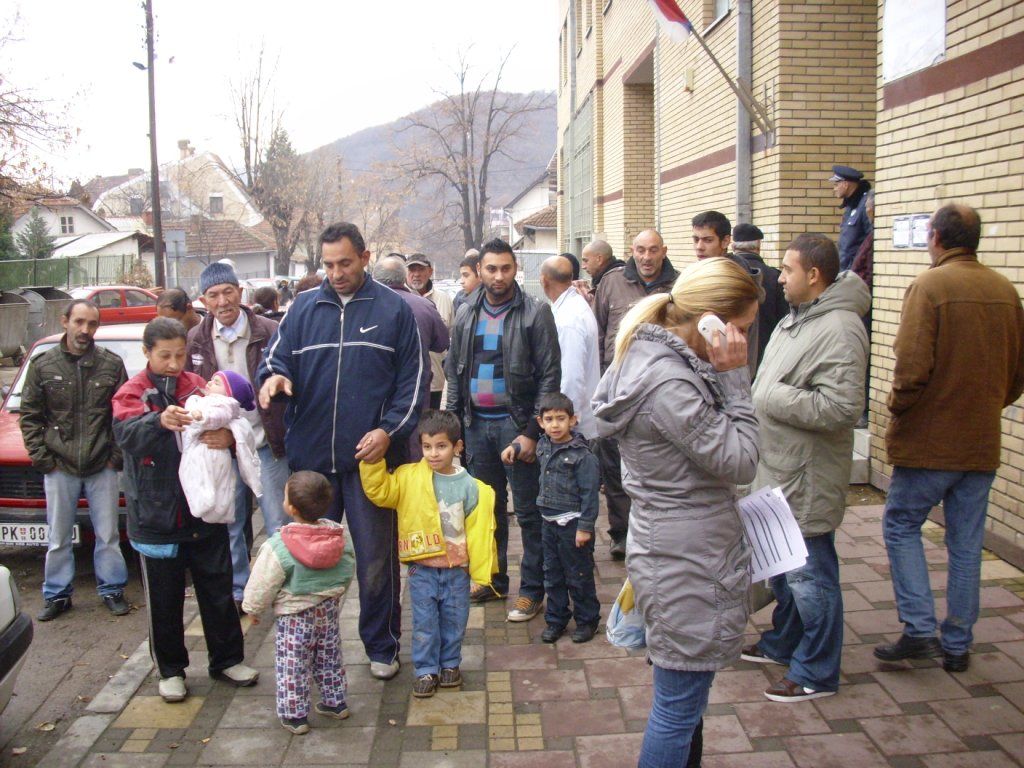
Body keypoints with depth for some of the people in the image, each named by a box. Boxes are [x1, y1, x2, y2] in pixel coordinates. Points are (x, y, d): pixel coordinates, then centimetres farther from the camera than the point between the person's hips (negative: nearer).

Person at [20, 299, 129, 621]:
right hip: (60, 468, 1)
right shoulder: (43, 365, 1)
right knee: (58, 538, 11)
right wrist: (42, 458, -3)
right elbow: (29, 417, 4)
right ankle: (57, 595, 24)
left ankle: (112, 589, 22)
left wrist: (117, 456, -3)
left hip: (102, 466, 0)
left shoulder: (112, 364, -1)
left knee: (107, 534, 8)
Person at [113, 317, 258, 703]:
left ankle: (227, 659, 27)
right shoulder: (132, 393, -2)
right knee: (164, 600, 10)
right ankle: (170, 670, 26)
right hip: (156, 515, -2)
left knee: (218, 591, 12)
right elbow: (127, 434, -21)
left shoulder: (199, 387, 4)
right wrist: (159, 420, -42)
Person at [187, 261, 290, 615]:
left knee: (279, 524, 4)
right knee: (231, 526, 14)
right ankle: (238, 591, 29)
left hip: (266, 444, -3)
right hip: (221, 445, 3)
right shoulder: (195, 341, 2)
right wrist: (209, 433, -7)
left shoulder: (270, 333, -9)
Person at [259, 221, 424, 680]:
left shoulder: (393, 310, 3)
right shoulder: (304, 308, 9)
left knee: (377, 558, 6)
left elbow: (413, 380, 2)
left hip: (370, 455, -2)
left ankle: (381, 647, 22)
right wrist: (273, 379, -16)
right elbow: (276, 357, 9)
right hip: (310, 456, 2)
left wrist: (388, 430, -11)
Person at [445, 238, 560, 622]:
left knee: (528, 512, 2)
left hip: (515, 423, -5)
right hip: (477, 423, 5)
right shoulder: (466, 316, 9)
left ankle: (532, 589, 14)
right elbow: (454, 372, 14)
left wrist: (532, 432, -14)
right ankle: (493, 580, 30)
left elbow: (550, 375, -10)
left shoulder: (535, 313, -7)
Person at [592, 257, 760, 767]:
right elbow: (740, 462, -19)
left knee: (686, 693, 25)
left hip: (671, 547, 10)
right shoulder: (670, 385, -27)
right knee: (679, 703, 7)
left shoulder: (651, 358, 5)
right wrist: (733, 378, -18)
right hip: (688, 558, -10)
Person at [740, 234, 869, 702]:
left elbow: (841, 408, -29)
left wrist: (772, 397, -23)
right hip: (778, 472, 10)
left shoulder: (839, 330, -21)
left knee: (809, 575, 1)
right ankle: (782, 644, 41)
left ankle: (817, 673, 17)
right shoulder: (796, 319, 12)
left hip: (807, 480, -10)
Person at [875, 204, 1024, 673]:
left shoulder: (929, 286, -14)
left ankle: (919, 629, 4)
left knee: (900, 526, 10)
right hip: (983, 442, 6)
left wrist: (897, 410, -4)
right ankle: (957, 644, 21)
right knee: (966, 543, 12)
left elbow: (912, 367, -21)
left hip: (930, 440, -5)